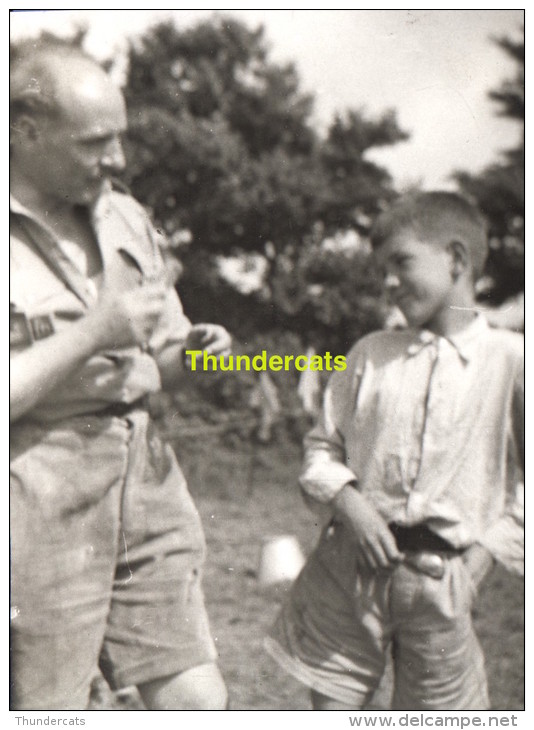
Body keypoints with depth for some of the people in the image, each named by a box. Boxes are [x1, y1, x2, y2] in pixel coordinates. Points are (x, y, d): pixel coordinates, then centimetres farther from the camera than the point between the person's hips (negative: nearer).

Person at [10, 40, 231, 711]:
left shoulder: (126, 218, 12)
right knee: (46, 707, 6)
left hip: (145, 474, 6)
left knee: (198, 700, 7)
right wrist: (93, 334, -18)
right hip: (37, 500, -5)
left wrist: (190, 354, -2)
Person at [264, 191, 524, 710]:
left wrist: (487, 549, -6)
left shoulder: (509, 360, -2)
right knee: (331, 707, 8)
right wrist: (349, 503, -7)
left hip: (442, 579, -2)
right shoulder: (369, 354, 7)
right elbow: (322, 445, 10)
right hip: (349, 566, 2)